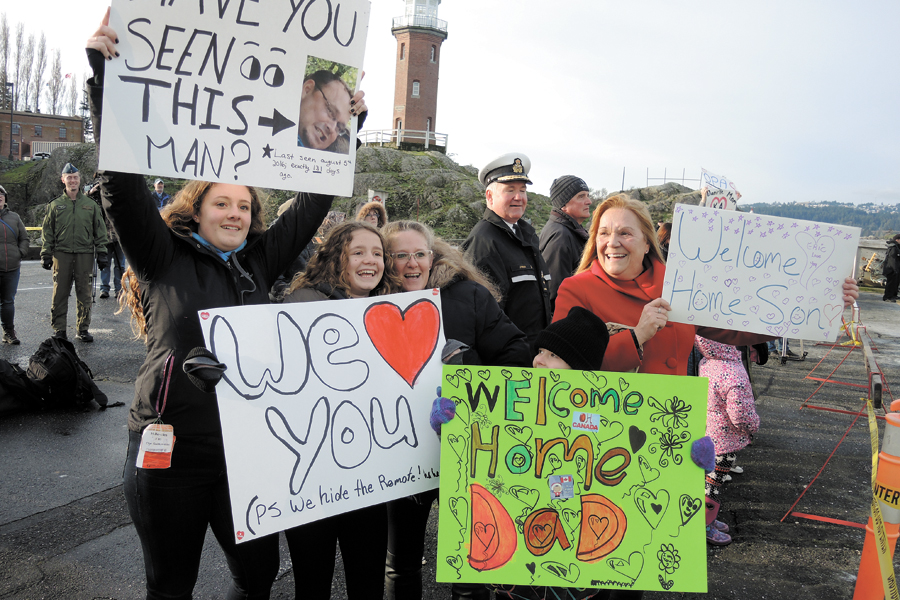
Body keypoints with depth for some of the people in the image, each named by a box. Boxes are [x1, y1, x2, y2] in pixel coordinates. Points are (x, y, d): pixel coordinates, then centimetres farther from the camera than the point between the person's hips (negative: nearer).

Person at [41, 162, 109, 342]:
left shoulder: (91, 205, 10)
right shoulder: (55, 205, 10)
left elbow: (100, 230, 11)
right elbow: (47, 231, 11)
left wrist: (101, 253, 4)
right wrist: (46, 254, 3)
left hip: (85, 254, 0)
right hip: (61, 254, 0)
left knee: (84, 293, 2)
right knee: (60, 293, 0)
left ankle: (83, 329, 10)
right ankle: (59, 329, 9)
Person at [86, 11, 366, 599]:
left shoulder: (260, 260, 6)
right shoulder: (165, 258, -3)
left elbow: (314, 202, 10)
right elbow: (123, 183, -12)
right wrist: (105, 74, -17)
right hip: (171, 451, -3)